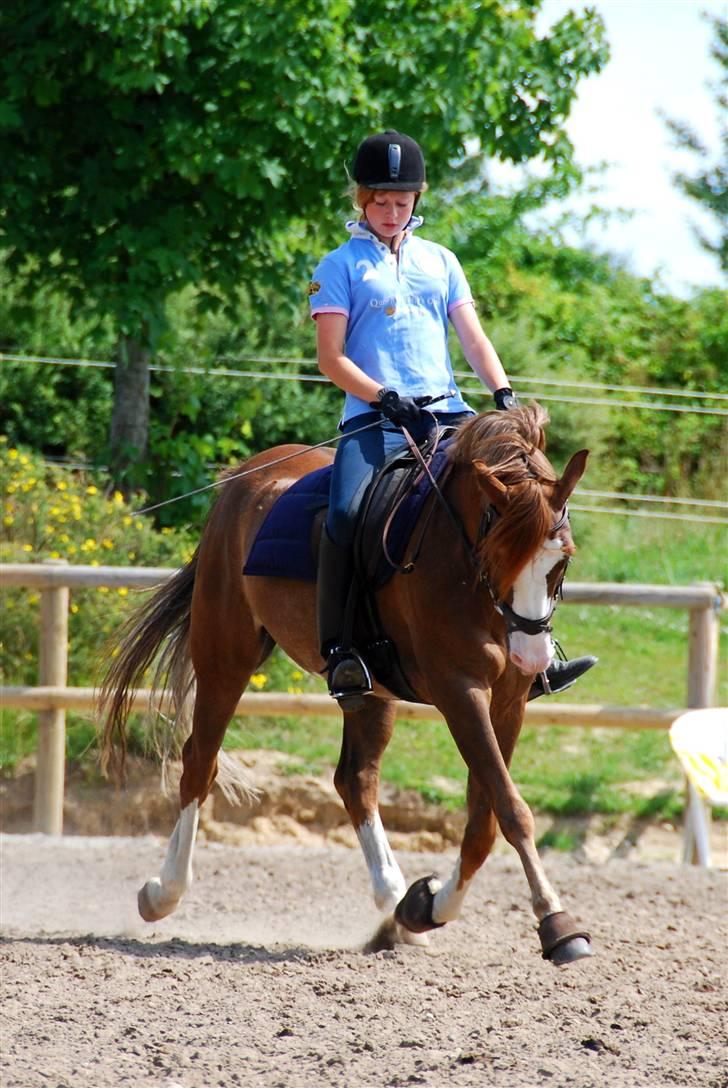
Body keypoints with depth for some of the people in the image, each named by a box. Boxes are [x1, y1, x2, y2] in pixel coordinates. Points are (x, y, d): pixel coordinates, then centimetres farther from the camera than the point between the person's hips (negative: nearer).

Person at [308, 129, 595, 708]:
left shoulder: (440, 262, 20)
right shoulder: (341, 266, 7)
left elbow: (474, 339, 15)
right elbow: (331, 358, -1)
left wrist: (503, 393, -4)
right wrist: (385, 398, -17)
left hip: (448, 414, 4)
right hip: (374, 420, -4)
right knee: (346, 512, -32)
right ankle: (338, 649, -22)